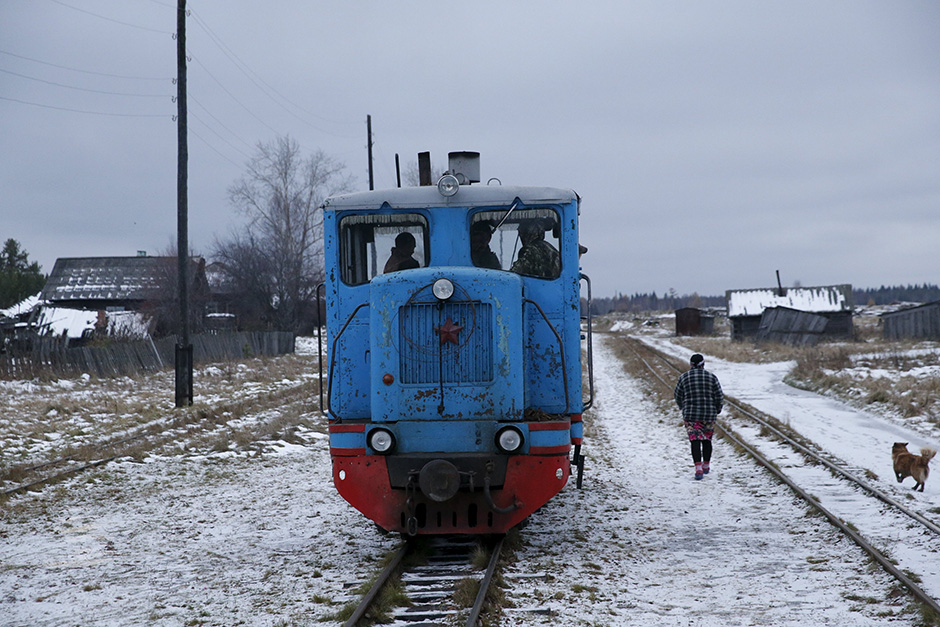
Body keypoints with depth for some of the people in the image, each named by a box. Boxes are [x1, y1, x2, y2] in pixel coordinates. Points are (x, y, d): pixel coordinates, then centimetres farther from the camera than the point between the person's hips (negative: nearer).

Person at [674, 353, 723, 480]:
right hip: (709, 415, 1)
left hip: (691, 415, -1)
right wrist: (717, 410, 17)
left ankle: (698, 469, -15)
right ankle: (706, 466, 29)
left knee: (695, 441, -2)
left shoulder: (684, 378, -3)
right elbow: (719, 397, -2)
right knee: (707, 440, 19)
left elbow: (678, 396, 7)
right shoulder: (712, 377, -3)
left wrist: (683, 407, 27)